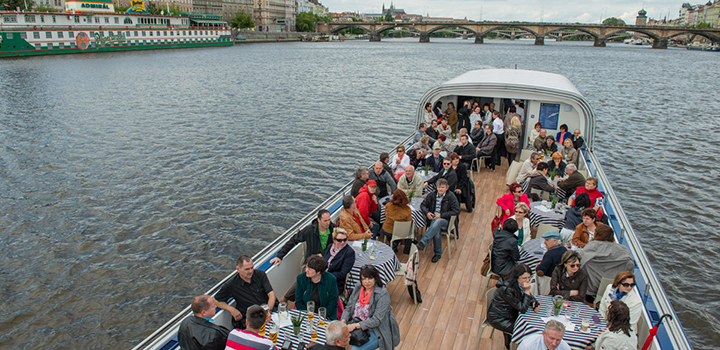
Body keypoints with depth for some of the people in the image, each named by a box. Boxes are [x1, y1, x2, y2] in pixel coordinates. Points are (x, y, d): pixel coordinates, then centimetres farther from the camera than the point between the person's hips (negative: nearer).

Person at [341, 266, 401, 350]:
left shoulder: (383, 294, -16)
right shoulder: (358, 289, 3)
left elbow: (376, 320, -20)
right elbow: (348, 308, 7)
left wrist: (355, 326, -28)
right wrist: (343, 321, -14)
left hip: (375, 332, -6)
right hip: (355, 326, 6)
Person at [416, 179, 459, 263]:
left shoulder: (451, 196, -3)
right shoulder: (432, 195, 8)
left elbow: (457, 211, -9)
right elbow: (423, 205, 17)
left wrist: (441, 215, -15)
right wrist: (427, 213, -6)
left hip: (445, 221, -2)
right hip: (433, 219, 2)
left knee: (437, 222, -38)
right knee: (436, 231, -32)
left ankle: (423, 243, -45)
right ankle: (438, 253, -16)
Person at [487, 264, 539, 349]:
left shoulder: (519, 283, -8)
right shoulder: (506, 289, -33)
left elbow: (530, 297, 9)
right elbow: (522, 309, -27)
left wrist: (535, 304, -12)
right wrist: (527, 291, -32)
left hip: (511, 313, 8)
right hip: (499, 319, -8)